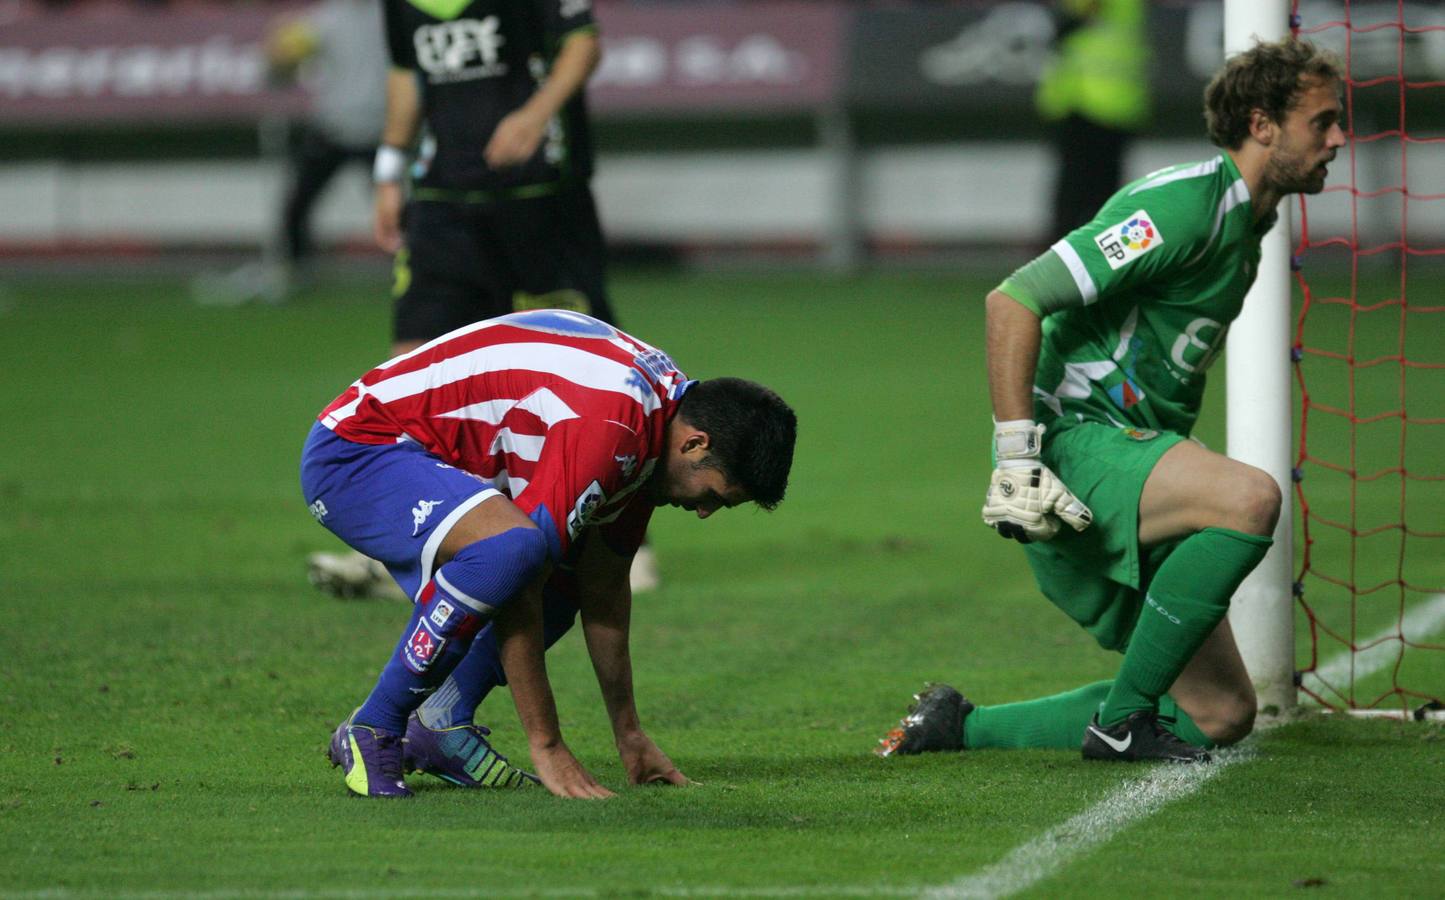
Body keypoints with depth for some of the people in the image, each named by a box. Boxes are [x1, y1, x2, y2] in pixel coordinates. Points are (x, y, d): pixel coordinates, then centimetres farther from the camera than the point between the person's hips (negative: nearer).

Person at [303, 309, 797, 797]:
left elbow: (605, 586, 12)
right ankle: (371, 731, -18)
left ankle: (441, 725, 14)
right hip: (353, 451, -10)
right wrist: (547, 747, -24)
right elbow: (516, 595, -28)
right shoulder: (609, 428, -28)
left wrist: (628, 735, 14)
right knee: (511, 546, -33)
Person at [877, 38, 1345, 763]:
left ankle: (962, 727, 14)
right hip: (1075, 440, -10)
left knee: (1222, 715, 4)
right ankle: (1122, 719, -21)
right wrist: (1017, 457, -26)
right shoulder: (1182, 205, -15)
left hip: (1132, 452, 10)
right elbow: (1012, 302, -21)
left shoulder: (1245, 226, 16)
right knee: (1250, 498, -35)